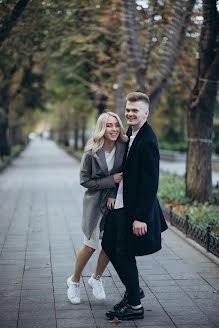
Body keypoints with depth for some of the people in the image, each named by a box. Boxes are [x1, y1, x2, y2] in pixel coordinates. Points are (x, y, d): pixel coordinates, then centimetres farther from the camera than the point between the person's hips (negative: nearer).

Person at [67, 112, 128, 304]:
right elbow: (85, 180, -8)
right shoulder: (91, 153, -14)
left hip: (116, 202, 3)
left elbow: (126, 175, 1)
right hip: (95, 202, -3)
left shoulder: (124, 148, -8)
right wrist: (111, 180, -16)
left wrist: (114, 194, -12)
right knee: (91, 245, 3)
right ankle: (74, 281, 27)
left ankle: (96, 278, 31)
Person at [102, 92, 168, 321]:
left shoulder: (147, 141, -20)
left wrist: (141, 217, -23)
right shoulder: (130, 134, 10)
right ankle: (133, 290, 32)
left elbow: (151, 183, -22)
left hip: (135, 207, -9)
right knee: (108, 245, 15)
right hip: (121, 203, 9)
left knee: (124, 253, 0)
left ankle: (135, 306, 16)